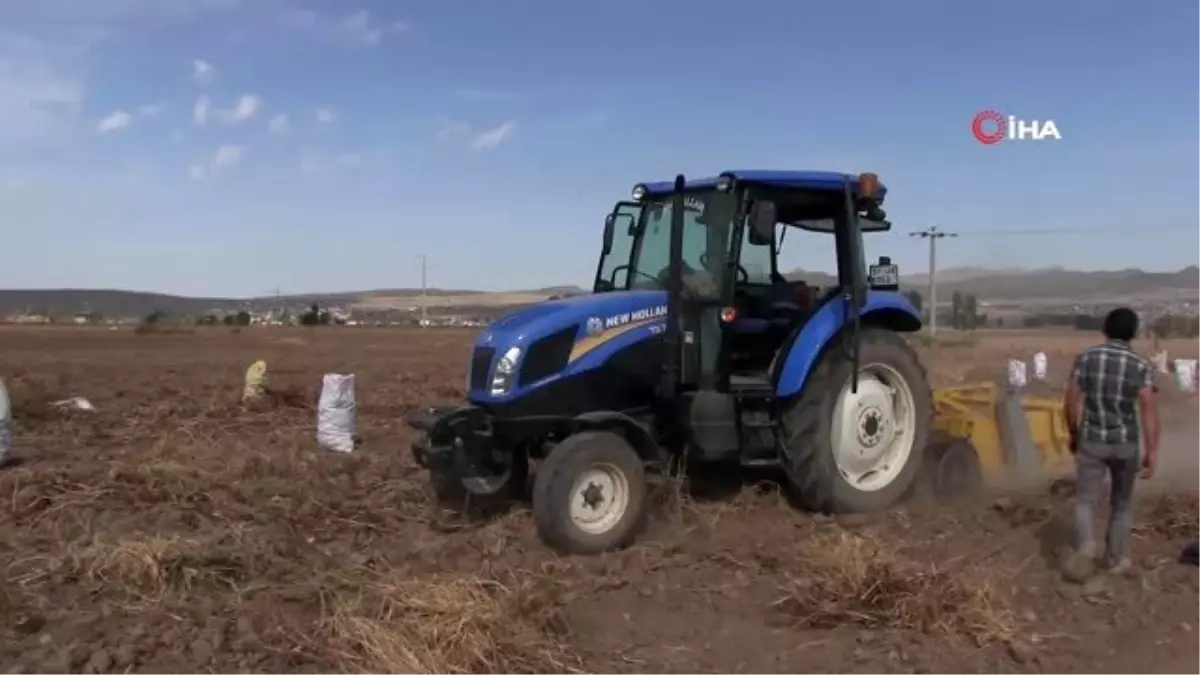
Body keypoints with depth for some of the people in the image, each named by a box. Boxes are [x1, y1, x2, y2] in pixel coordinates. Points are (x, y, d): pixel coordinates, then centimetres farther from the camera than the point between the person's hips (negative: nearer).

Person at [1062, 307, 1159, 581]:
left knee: (1085, 502, 4)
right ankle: (1114, 558, 27)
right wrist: (1152, 452, -15)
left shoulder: (1086, 357, -4)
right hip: (1126, 444, 0)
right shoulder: (1141, 365, -7)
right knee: (1122, 502, 20)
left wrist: (1073, 435, 12)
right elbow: (1149, 409, -16)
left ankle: (1085, 546, -23)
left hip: (1092, 442, 0)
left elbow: (1070, 402, -2)